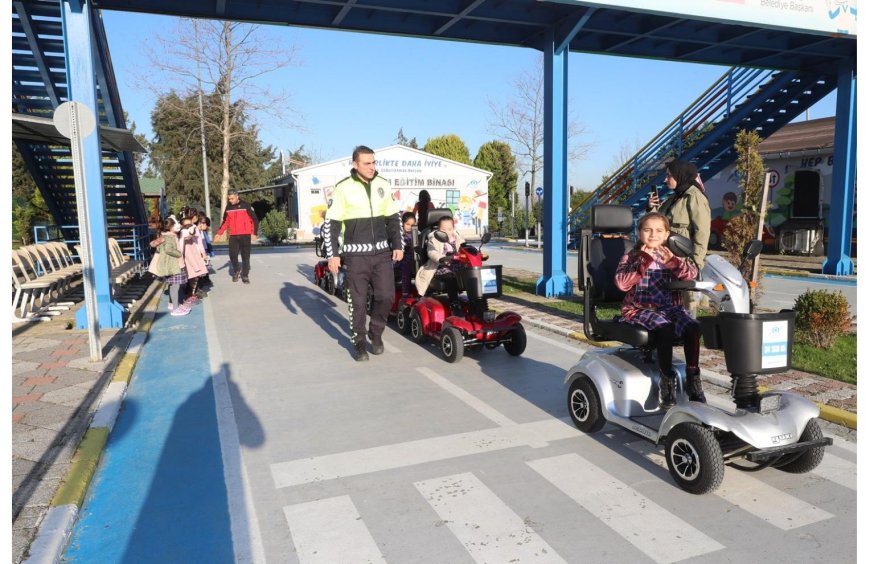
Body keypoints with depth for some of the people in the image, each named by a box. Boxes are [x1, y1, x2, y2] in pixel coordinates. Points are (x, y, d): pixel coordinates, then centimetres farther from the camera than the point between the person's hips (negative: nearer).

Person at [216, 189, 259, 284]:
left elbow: (254, 219, -4)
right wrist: (219, 233, 6)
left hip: (245, 235, -3)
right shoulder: (228, 207, 8)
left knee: (246, 256, 1)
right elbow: (225, 222, 16)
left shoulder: (246, 205, -5)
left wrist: (254, 233, -10)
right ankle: (236, 271, 23)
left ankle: (245, 275, 10)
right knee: (233, 255, -1)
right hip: (233, 236, 3)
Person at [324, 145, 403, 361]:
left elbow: (393, 218, 14)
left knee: (386, 295, 1)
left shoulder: (382, 185, 7)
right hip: (356, 254, -3)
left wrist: (398, 245, 7)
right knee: (358, 300, 1)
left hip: (382, 252, 3)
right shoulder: (344, 188, -5)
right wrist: (332, 254, -9)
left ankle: (376, 332, 24)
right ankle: (358, 342, 17)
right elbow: (331, 223, -3)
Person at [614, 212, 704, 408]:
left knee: (693, 327, -24)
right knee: (665, 327, -33)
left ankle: (692, 377, -11)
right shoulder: (631, 257, 6)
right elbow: (622, 283, -11)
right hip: (640, 309, -3)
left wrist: (672, 261, -18)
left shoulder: (669, 256, 15)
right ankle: (667, 379, -23)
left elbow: (692, 273, -1)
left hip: (671, 307, 4)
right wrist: (643, 262, -14)